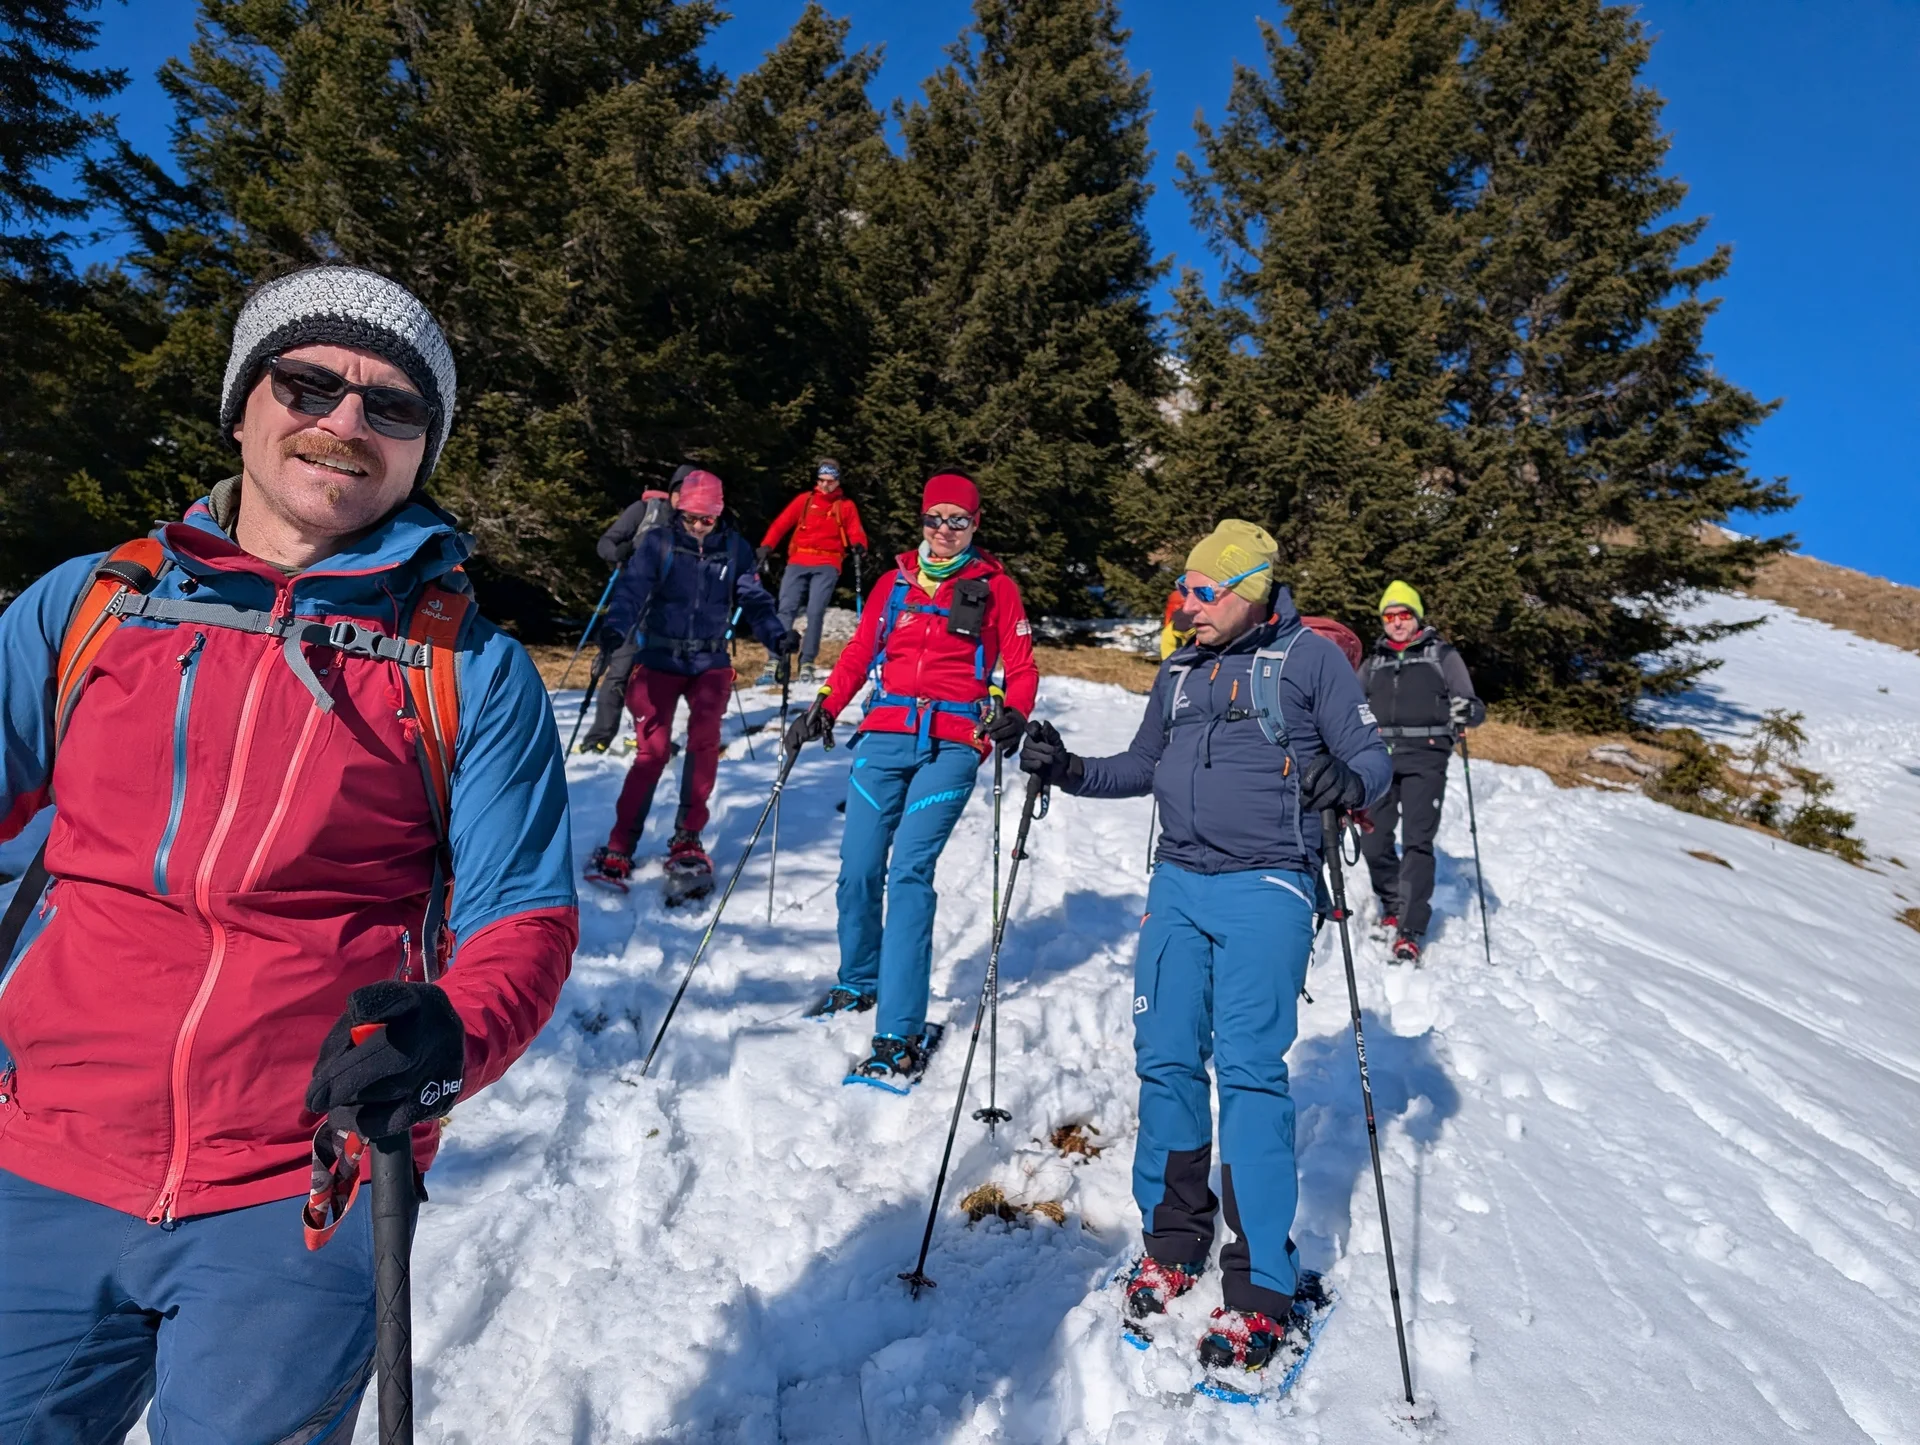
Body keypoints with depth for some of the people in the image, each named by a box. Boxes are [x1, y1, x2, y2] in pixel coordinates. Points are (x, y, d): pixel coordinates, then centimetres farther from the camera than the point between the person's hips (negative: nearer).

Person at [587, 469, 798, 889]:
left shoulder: (736, 549, 2)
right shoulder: (658, 543, -5)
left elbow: (754, 600, 0)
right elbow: (632, 588, -18)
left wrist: (776, 636, -19)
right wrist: (615, 627, -37)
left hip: (710, 662, 1)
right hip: (659, 660, -1)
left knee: (704, 742, -16)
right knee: (652, 750, -6)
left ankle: (688, 839, -1)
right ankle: (620, 847, 4)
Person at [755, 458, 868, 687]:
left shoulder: (846, 506, 13)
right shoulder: (805, 500, 14)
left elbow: (855, 531, 4)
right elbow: (782, 523, 8)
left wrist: (859, 545, -20)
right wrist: (766, 546, -7)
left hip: (827, 566, -1)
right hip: (798, 563, 1)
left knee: (815, 612, -12)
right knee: (786, 610, -9)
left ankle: (807, 664, -4)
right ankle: (774, 663, -12)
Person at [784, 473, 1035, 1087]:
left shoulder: (996, 588, 8)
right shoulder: (896, 582, 16)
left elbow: (1021, 668, 5)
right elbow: (859, 652, 18)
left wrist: (1012, 715, -14)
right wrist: (824, 706, 4)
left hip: (952, 743, -3)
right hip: (885, 735, 4)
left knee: (909, 871, -16)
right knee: (858, 868, 1)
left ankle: (900, 1036, -13)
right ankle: (858, 984, 28)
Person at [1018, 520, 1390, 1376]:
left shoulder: (1310, 658, -1)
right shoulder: (1179, 671, 15)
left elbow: (1373, 759, -3)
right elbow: (1145, 766, 20)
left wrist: (1347, 781, -25)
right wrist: (1071, 771, 6)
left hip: (1265, 888, -5)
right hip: (1178, 883, 5)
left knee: (1249, 1070, -7)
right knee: (1166, 1061, 5)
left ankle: (1263, 1283, 6)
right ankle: (1172, 1241, 22)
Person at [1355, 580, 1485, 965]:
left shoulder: (1442, 655, 9)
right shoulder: (1374, 662, 19)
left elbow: (1475, 707, 5)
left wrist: (1467, 710, -18)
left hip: (1424, 758, -4)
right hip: (1379, 756, 4)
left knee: (1417, 842, -12)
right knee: (1373, 841, 1)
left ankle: (1410, 933, -12)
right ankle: (1392, 907, 25)